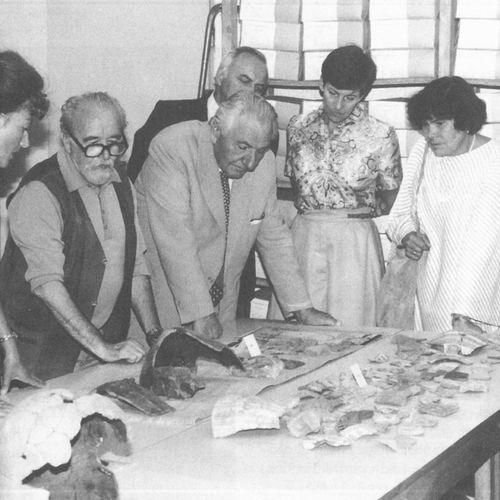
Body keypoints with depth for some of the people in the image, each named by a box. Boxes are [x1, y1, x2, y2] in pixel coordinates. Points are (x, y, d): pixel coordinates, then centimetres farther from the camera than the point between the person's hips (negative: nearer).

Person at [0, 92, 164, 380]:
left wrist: (155, 334, 0)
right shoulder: (38, 194, -18)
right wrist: (102, 347, -26)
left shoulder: (120, 180, 7)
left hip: (110, 344, 6)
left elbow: (136, 264, 10)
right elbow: (48, 285, -24)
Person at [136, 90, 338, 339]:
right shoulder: (171, 148, -20)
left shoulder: (264, 164, -2)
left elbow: (274, 238, 8)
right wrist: (200, 313, -29)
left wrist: (302, 309, 6)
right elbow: (174, 239, -25)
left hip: (221, 304, 5)